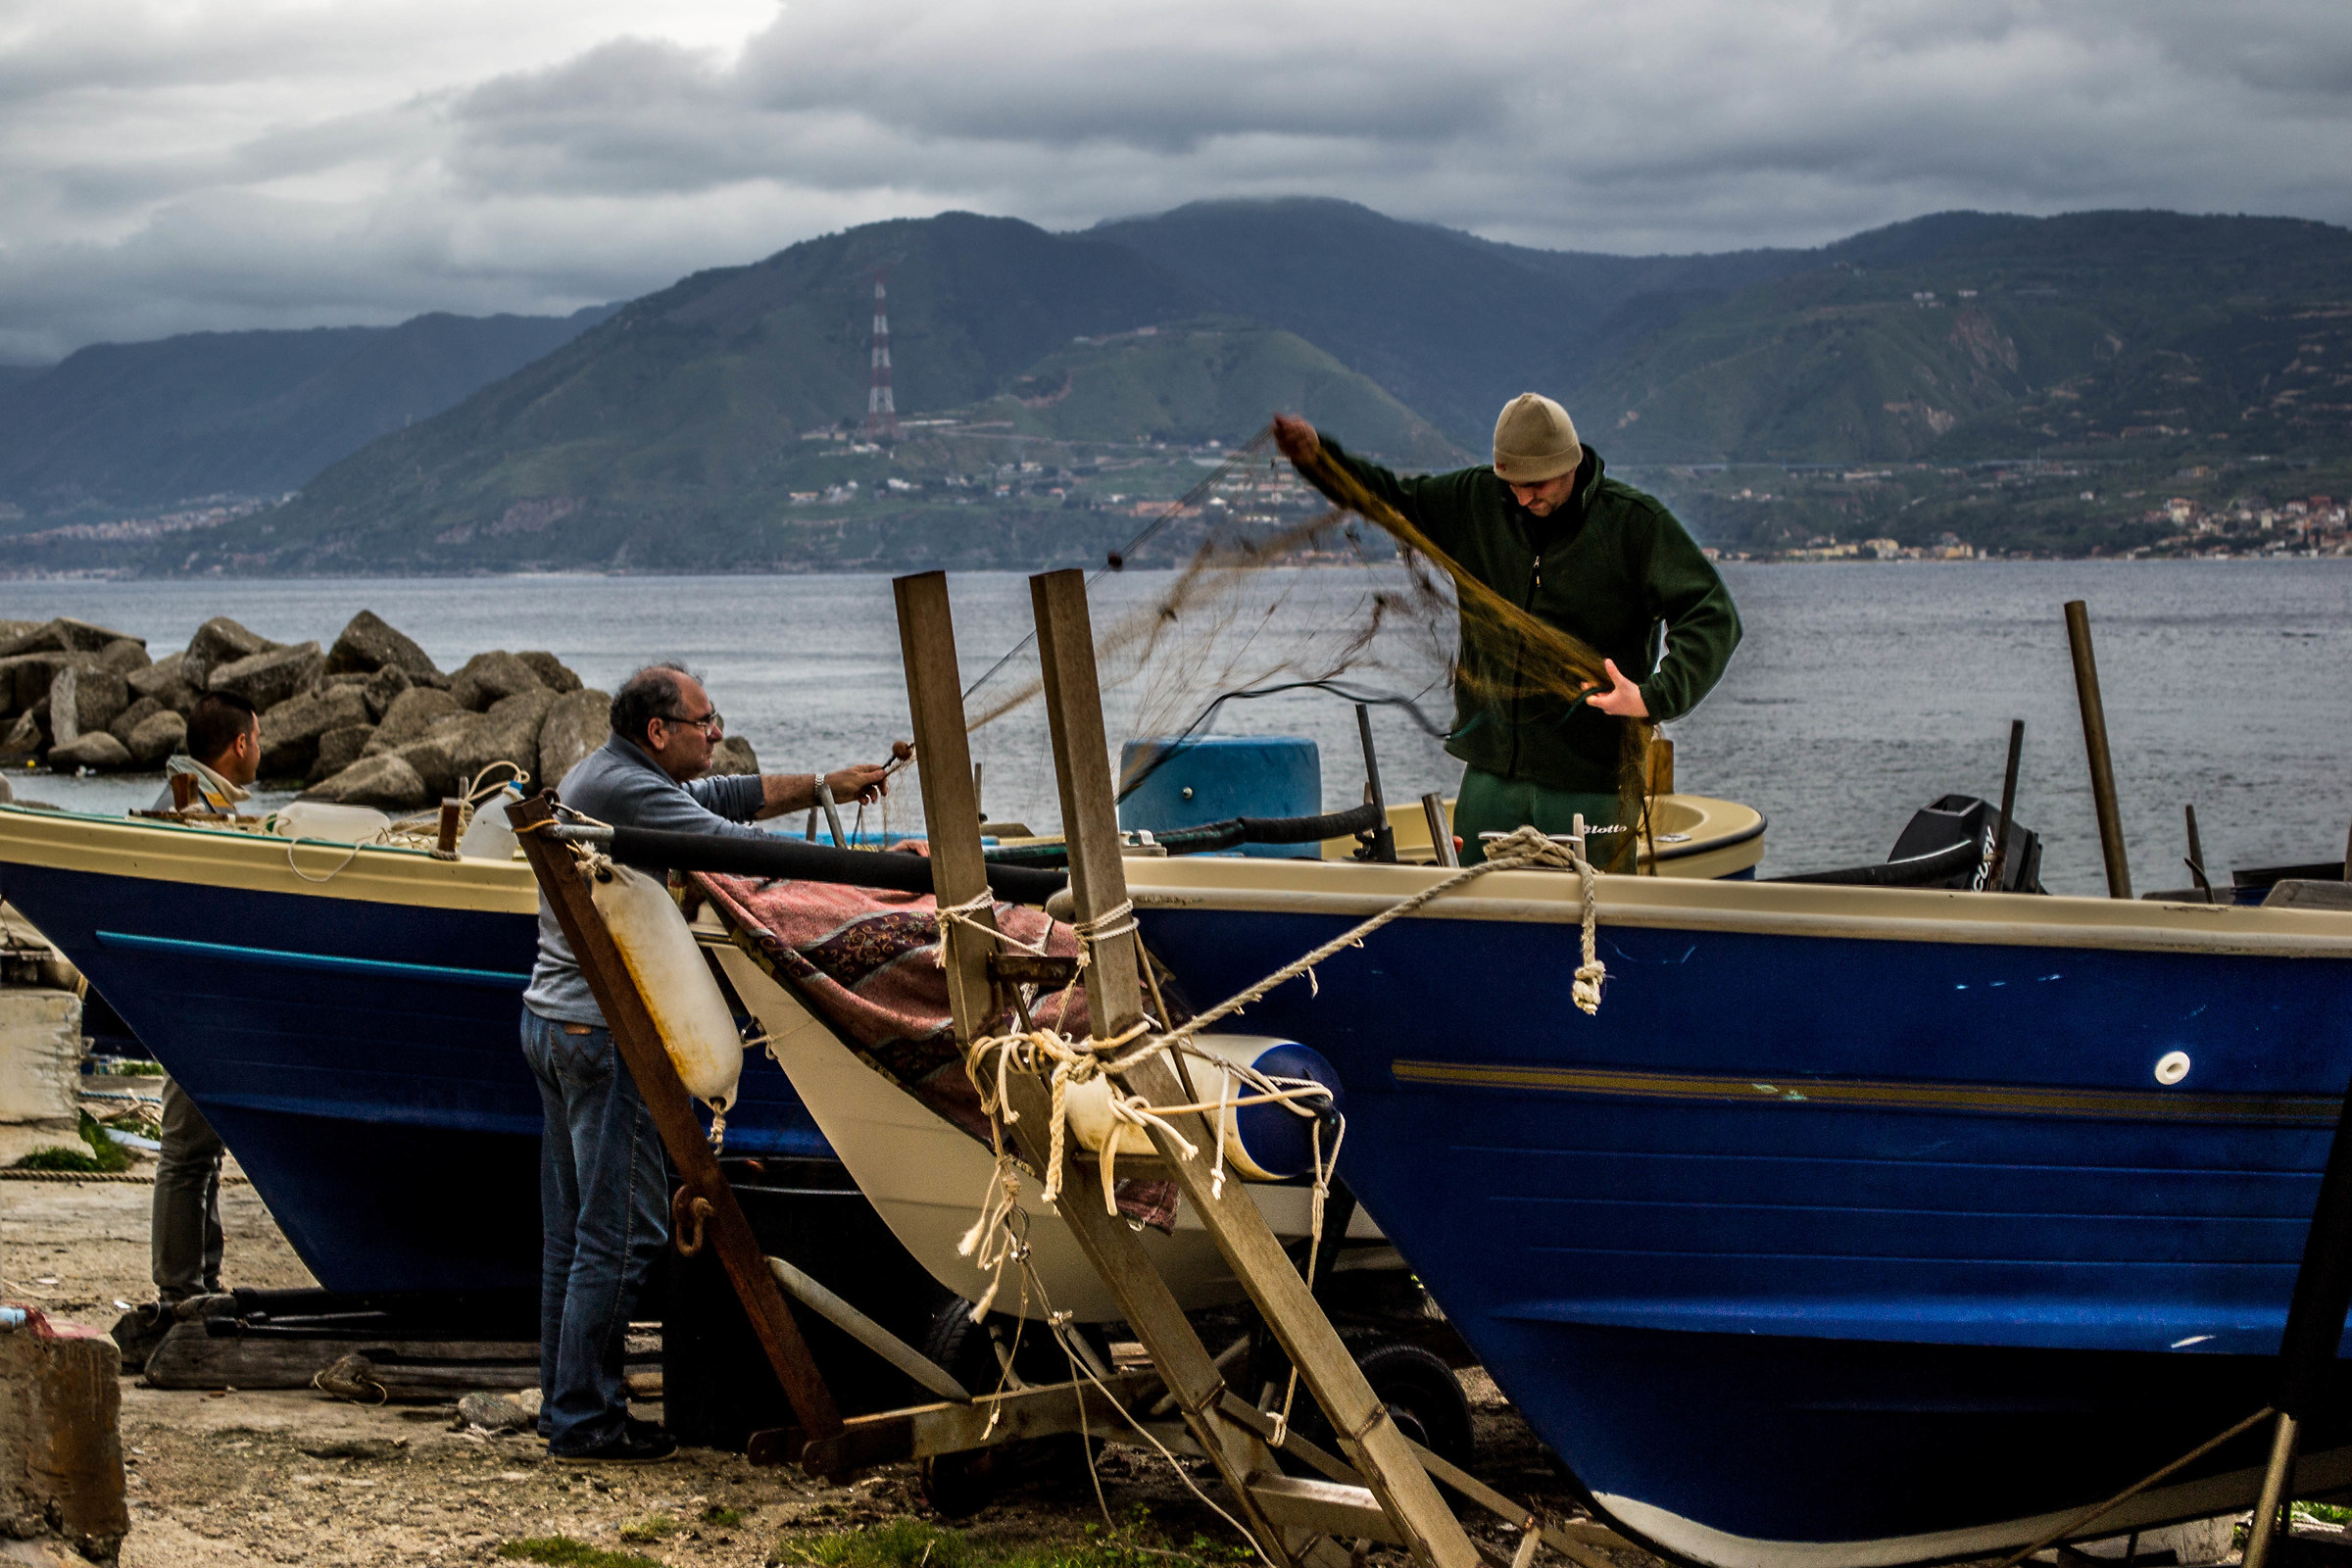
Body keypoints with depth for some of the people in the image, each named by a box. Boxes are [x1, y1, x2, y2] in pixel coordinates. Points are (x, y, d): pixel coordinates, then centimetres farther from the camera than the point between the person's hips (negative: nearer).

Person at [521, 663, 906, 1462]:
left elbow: (727, 796, 21)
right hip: (604, 1034, -11)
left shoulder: (601, 773, 14)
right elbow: (745, 849, -19)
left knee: (573, 1226, 14)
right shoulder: (628, 791, -18)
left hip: (553, 1018, 11)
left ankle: (565, 1403, 19)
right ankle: (584, 1418, -2)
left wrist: (828, 784, 18)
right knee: (621, 1231, -5)